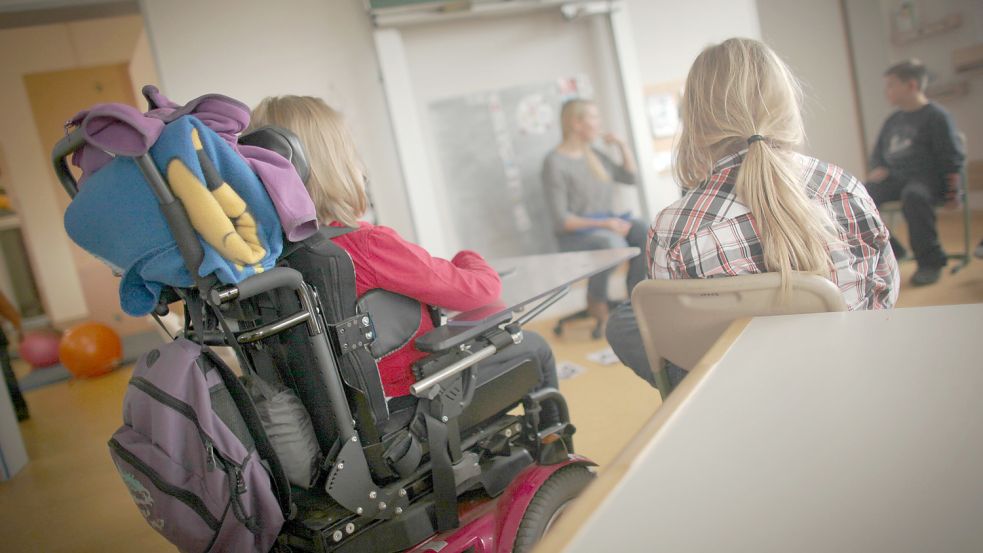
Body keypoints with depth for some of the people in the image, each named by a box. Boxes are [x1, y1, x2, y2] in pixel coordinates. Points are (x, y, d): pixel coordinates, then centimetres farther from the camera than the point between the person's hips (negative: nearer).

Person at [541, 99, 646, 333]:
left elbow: (630, 177, 24)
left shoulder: (595, 155, 13)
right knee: (613, 243, -36)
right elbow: (562, 219, -15)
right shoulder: (554, 163, -9)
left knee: (644, 232, -22)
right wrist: (603, 224, -24)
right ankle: (596, 302, -14)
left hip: (607, 223, 7)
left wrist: (622, 145, 11)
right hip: (575, 234, -7)